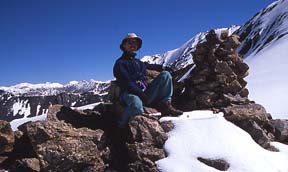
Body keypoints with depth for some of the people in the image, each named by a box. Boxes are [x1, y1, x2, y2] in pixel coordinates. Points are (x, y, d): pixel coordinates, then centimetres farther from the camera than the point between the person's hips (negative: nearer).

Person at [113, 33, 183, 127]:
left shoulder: (139, 62, 25)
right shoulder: (120, 63, 2)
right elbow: (127, 83, -10)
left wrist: (163, 67, 10)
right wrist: (141, 94, -22)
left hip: (145, 93, 6)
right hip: (130, 94, -6)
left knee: (165, 75, -5)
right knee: (137, 106, -42)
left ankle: (165, 105, -15)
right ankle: (122, 126, -12)